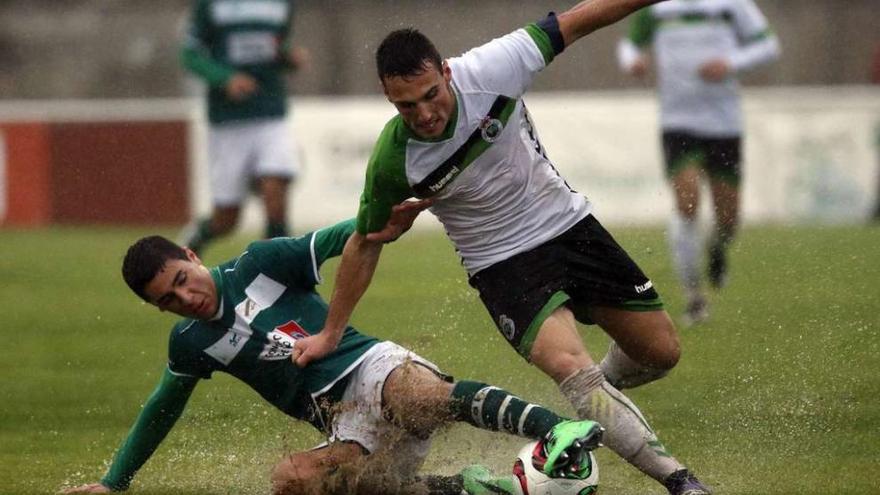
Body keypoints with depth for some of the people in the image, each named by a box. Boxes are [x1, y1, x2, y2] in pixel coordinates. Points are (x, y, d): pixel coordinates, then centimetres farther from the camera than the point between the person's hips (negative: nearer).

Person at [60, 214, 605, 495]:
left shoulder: (259, 265, 3)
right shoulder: (191, 344, 14)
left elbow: (338, 240, -6)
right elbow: (161, 410, 29)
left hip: (373, 370, -4)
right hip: (347, 433, 4)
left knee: (417, 394, -39)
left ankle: (555, 429, -61)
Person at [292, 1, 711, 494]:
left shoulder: (489, 71, -23)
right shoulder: (392, 162, -22)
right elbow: (366, 244, -5)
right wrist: (331, 334, 1)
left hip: (570, 225, 3)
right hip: (505, 264, -3)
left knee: (662, 352, 9)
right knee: (573, 368, -28)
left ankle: (600, 398, 42)